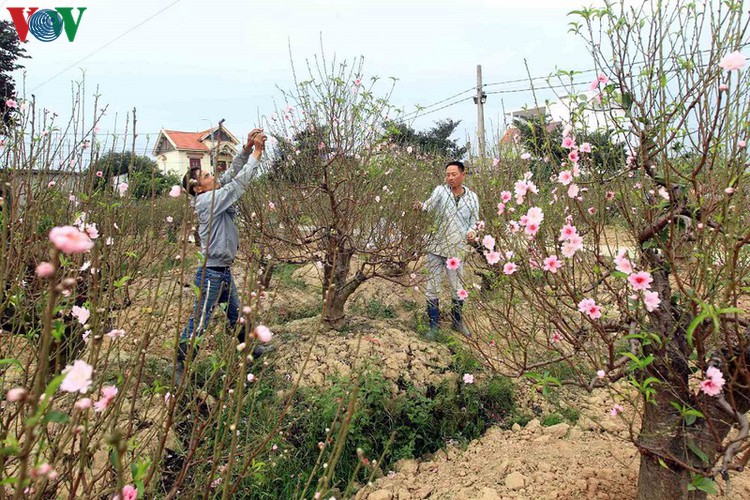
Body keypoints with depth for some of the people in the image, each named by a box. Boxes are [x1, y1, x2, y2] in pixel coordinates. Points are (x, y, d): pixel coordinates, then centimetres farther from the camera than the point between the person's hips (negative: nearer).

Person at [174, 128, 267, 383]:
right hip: (212, 273, -10)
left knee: (236, 313, 24)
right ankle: (180, 367, 8)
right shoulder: (208, 200, -17)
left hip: (224, 271, 10)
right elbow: (239, 183, -20)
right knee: (198, 322, -2)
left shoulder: (214, 196, 8)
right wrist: (256, 154, -13)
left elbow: (231, 174, 9)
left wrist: (247, 148, -3)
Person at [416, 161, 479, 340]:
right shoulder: (440, 190, -3)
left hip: (457, 249, 1)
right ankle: (434, 325, 19)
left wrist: (471, 233, -13)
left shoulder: (472, 197, 3)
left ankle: (457, 321, 34)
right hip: (436, 247, -1)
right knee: (432, 288, 4)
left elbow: (474, 221, 9)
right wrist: (422, 206, -43)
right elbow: (430, 204, -20)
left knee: (457, 289, 13)